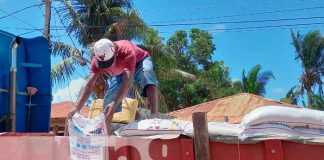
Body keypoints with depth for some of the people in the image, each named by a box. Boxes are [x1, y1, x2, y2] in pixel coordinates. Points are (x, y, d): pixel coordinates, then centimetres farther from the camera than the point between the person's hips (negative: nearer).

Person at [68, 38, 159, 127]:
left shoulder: (126, 51, -43)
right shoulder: (96, 61, -29)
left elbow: (127, 81, -52)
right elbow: (88, 86, -33)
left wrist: (114, 104, -62)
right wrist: (76, 108, -47)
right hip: (120, 73, 5)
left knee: (147, 73, -40)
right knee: (109, 100, -9)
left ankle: (154, 117, -43)